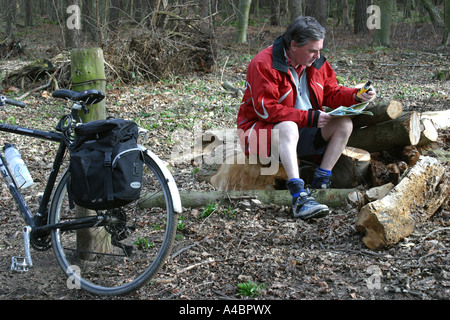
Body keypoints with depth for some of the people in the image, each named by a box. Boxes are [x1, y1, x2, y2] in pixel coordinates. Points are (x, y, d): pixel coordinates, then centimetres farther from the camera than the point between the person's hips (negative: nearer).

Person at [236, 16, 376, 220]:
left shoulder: (316, 63, 4)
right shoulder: (264, 64, -19)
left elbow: (332, 93, 12)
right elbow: (266, 109, -24)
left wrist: (357, 96, -8)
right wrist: (309, 117, -25)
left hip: (302, 130, 7)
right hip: (261, 129, -7)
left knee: (344, 124, -12)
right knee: (289, 127, -40)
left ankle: (320, 185, -15)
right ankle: (299, 198, -48)